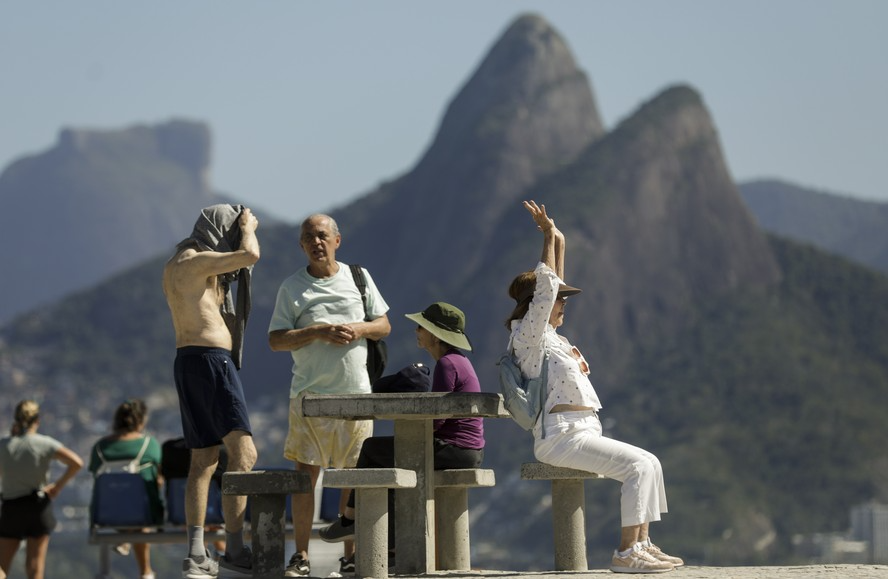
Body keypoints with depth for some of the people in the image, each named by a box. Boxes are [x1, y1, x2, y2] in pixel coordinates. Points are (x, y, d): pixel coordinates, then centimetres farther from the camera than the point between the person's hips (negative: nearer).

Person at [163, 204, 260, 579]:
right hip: (211, 360, -10)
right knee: (243, 452, -14)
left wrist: (242, 233, 22)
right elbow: (250, 256, -20)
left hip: (188, 362, 10)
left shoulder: (175, 266, 20)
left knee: (204, 460, 11)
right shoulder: (194, 260, -10)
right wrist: (248, 228, 0)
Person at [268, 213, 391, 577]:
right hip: (310, 393, -2)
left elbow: (384, 326, 12)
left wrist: (359, 329, -9)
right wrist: (317, 332, -15)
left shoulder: (358, 278, 10)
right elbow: (276, 340, -2)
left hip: (355, 392, 2)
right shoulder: (292, 288, 4)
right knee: (305, 472, -6)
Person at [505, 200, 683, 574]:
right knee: (638, 465, -21)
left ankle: (642, 545, 1)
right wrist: (549, 237, -11)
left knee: (649, 463, 3)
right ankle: (626, 554, -23)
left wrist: (558, 241, 22)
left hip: (582, 434, 10)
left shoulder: (550, 335, 20)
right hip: (562, 437, -10)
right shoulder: (528, 334, -6)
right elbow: (545, 289, -15)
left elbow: (552, 288, 28)